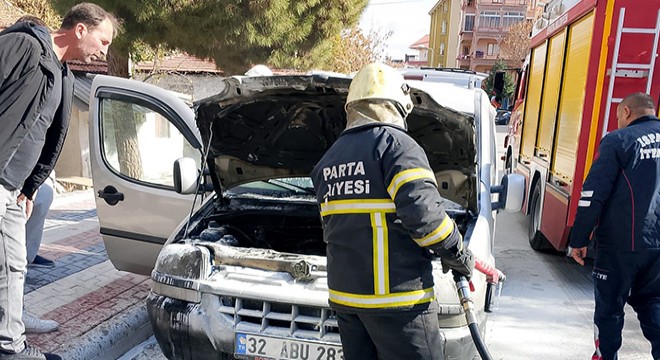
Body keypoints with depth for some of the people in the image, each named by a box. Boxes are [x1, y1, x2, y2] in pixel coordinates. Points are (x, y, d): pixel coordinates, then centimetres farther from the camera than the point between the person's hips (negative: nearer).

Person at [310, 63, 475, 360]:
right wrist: (457, 254, -6)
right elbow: (422, 211, -20)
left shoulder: (328, 160, 15)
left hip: (344, 291, 8)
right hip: (396, 292, -7)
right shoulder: (395, 143, -9)